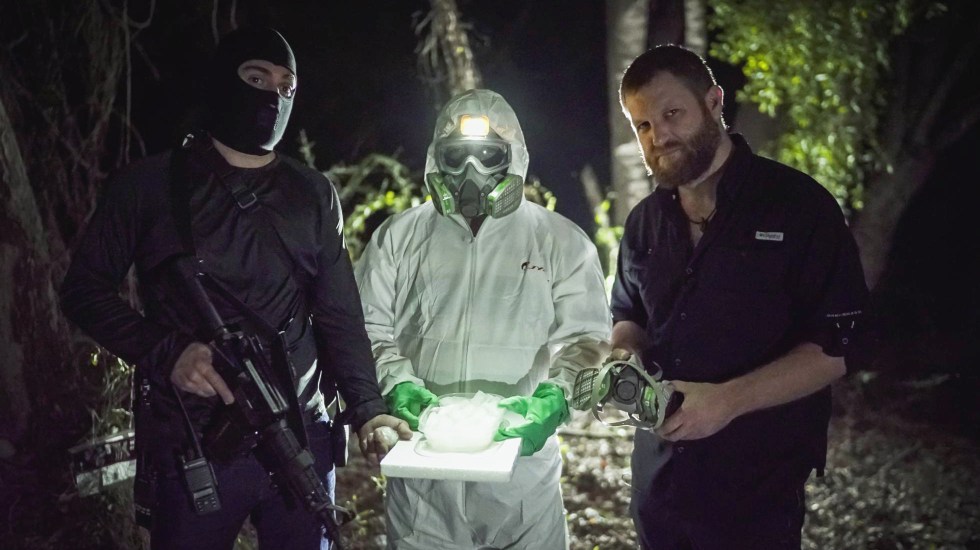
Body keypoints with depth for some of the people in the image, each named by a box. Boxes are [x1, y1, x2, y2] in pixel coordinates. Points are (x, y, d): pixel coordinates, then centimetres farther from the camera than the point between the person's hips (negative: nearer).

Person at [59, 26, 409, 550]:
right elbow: (84, 288, 2)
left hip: (303, 442, 3)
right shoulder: (151, 184, 1)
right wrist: (164, 353, -14)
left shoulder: (314, 195, 9)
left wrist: (367, 407, -8)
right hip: (191, 446, -2)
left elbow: (340, 314, 6)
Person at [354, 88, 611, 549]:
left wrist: (553, 398, -17)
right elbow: (368, 327, 8)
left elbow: (584, 338, 2)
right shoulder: (398, 237, 10)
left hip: (522, 463, -1)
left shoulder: (561, 241, 6)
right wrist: (398, 385, -11)